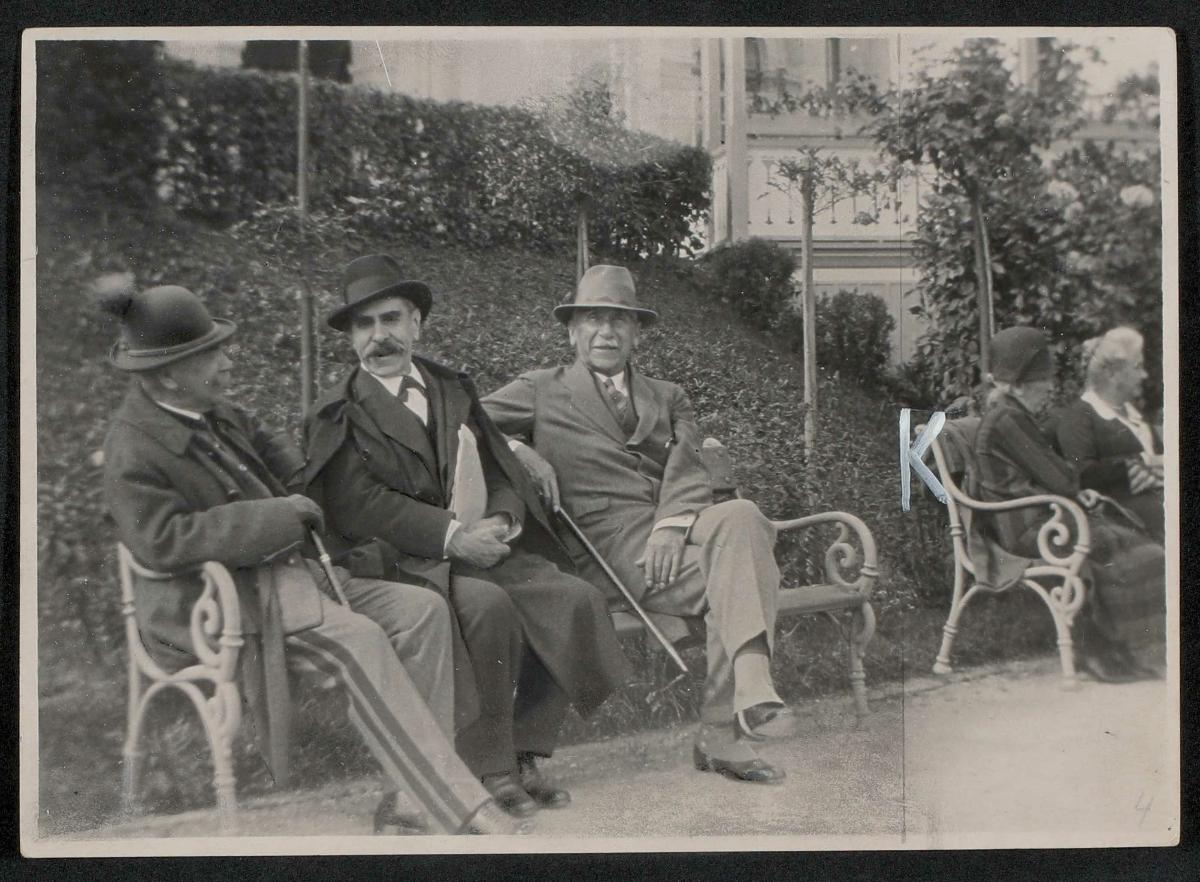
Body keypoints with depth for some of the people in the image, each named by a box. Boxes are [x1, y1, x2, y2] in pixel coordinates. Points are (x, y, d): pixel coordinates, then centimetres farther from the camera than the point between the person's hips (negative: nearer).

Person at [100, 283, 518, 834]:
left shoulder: (212, 412, 13)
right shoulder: (133, 449, -13)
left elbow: (264, 444, 32)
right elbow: (160, 541, -24)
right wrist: (277, 516, -22)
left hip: (282, 576, 9)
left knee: (423, 609, -9)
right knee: (357, 641, -32)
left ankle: (412, 795, -14)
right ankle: (463, 810, -30)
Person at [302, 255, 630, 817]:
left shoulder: (454, 390, 21)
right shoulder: (337, 417, 5)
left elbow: (503, 473, 16)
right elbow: (359, 507, -9)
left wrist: (501, 521, -7)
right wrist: (453, 535, -19)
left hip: (486, 552, 5)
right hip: (406, 564, -5)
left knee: (577, 598, -19)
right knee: (488, 605, -34)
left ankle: (526, 756, -9)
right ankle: (489, 767, -19)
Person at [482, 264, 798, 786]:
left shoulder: (668, 399, 26)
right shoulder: (540, 392, 18)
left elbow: (687, 470, 8)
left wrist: (672, 525, -13)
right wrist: (520, 451, -8)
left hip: (676, 531, 4)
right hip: (608, 543, -3)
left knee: (740, 517, -32)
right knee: (737, 575, -29)